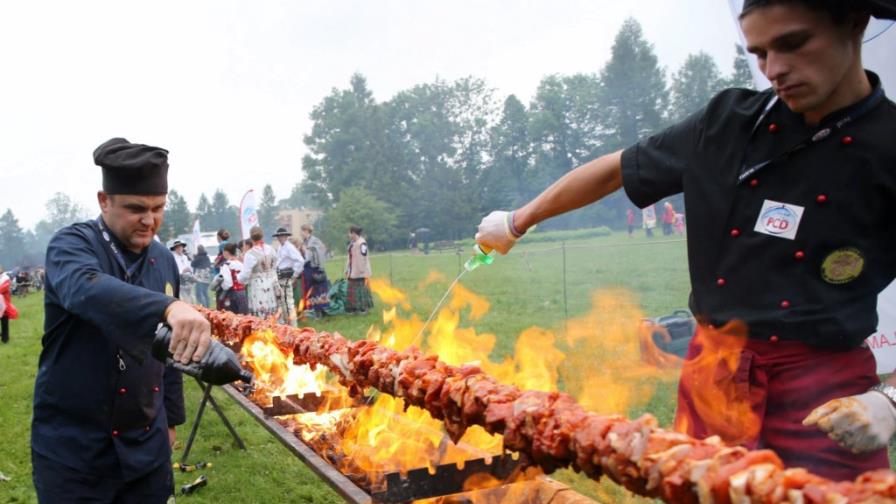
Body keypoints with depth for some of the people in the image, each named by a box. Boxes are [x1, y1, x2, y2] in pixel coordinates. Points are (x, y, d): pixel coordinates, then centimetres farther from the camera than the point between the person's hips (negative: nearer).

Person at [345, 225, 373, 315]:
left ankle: (363, 308, 8)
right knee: (352, 289, 11)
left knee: (361, 289, -1)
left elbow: (364, 257, -19)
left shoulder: (362, 243, -16)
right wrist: (347, 269, 16)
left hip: (360, 272, -9)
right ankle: (354, 308, 19)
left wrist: (365, 272, -20)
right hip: (352, 272, 9)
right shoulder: (352, 243, 11)